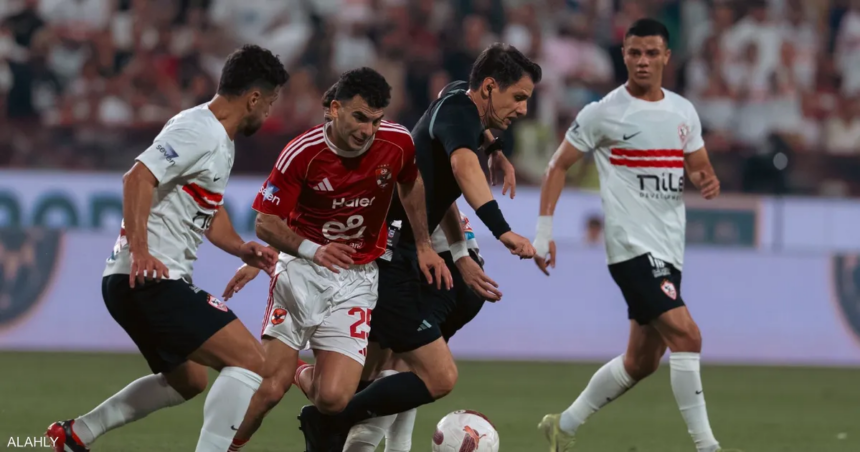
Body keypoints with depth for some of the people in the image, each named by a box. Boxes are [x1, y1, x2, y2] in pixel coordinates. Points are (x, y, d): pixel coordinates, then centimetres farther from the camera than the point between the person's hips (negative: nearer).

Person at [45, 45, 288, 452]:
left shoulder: (221, 142, 19)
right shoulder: (198, 131, -14)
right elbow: (137, 179, -25)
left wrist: (241, 249, 14)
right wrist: (139, 251, -34)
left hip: (132, 282, 11)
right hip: (150, 278, -11)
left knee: (188, 380, 27)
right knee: (250, 360, -16)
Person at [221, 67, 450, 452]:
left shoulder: (398, 142, -9)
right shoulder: (301, 153, -17)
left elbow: (411, 185, 14)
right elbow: (265, 222, -11)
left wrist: (424, 245, 15)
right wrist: (311, 249, -28)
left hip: (358, 279, 2)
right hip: (302, 273, -2)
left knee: (333, 398, -13)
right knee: (270, 387, -12)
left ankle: (307, 379, 23)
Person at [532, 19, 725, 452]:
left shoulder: (684, 112, 11)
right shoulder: (603, 112, -5)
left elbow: (699, 168, 20)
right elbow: (558, 166, 2)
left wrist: (708, 180, -5)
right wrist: (544, 231, -4)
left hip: (669, 253, 7)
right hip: (632, 248, -7)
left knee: (641, 362, 13)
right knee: (686, 335, -21)